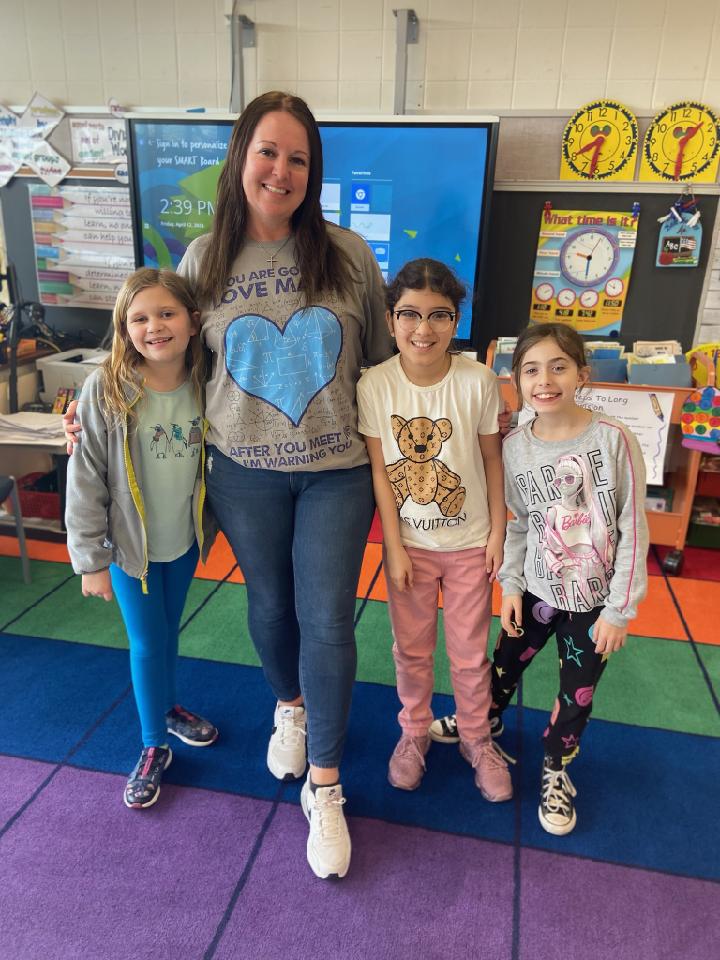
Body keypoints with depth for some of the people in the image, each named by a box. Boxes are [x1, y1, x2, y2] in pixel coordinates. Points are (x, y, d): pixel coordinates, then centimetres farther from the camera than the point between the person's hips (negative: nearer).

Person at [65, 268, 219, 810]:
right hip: (130, 543, -3)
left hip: (185, 541, 3)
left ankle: (169, 708, 47)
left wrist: (210, 525, 0)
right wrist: (91, 560, -11)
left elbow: (217, 461, 1)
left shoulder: (204, 384, -11)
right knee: (147, 643, 9)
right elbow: (86, 480, -15)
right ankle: (154, 746, 30)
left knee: (169, 631, 21)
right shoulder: (105, 389, -19)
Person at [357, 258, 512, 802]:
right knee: (411, 648, 17)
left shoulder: (478, 381, -15)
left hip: (469, 543, 0)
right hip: (409, 543, 1)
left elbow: (492, 460, -4)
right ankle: (414, 732, 42)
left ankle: (476, 738, 40)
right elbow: (380, 470, -9)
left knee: (471, 652, 15)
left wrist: (497, 533, -2)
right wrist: (395, 547, -7)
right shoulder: (375, 384, -14)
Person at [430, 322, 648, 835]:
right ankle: (484, 721, 53)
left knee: (577, 696, 14)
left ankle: (556, 768, 42)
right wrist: (510, 586, 1)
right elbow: (518, 524, 3)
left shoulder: (614, 440, -19)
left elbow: (633, 530, -13)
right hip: (536, 589, 3)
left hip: (595, 601, -2)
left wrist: (620, 608, -11)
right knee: (506, 664, 22)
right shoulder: (515, 446, -9)